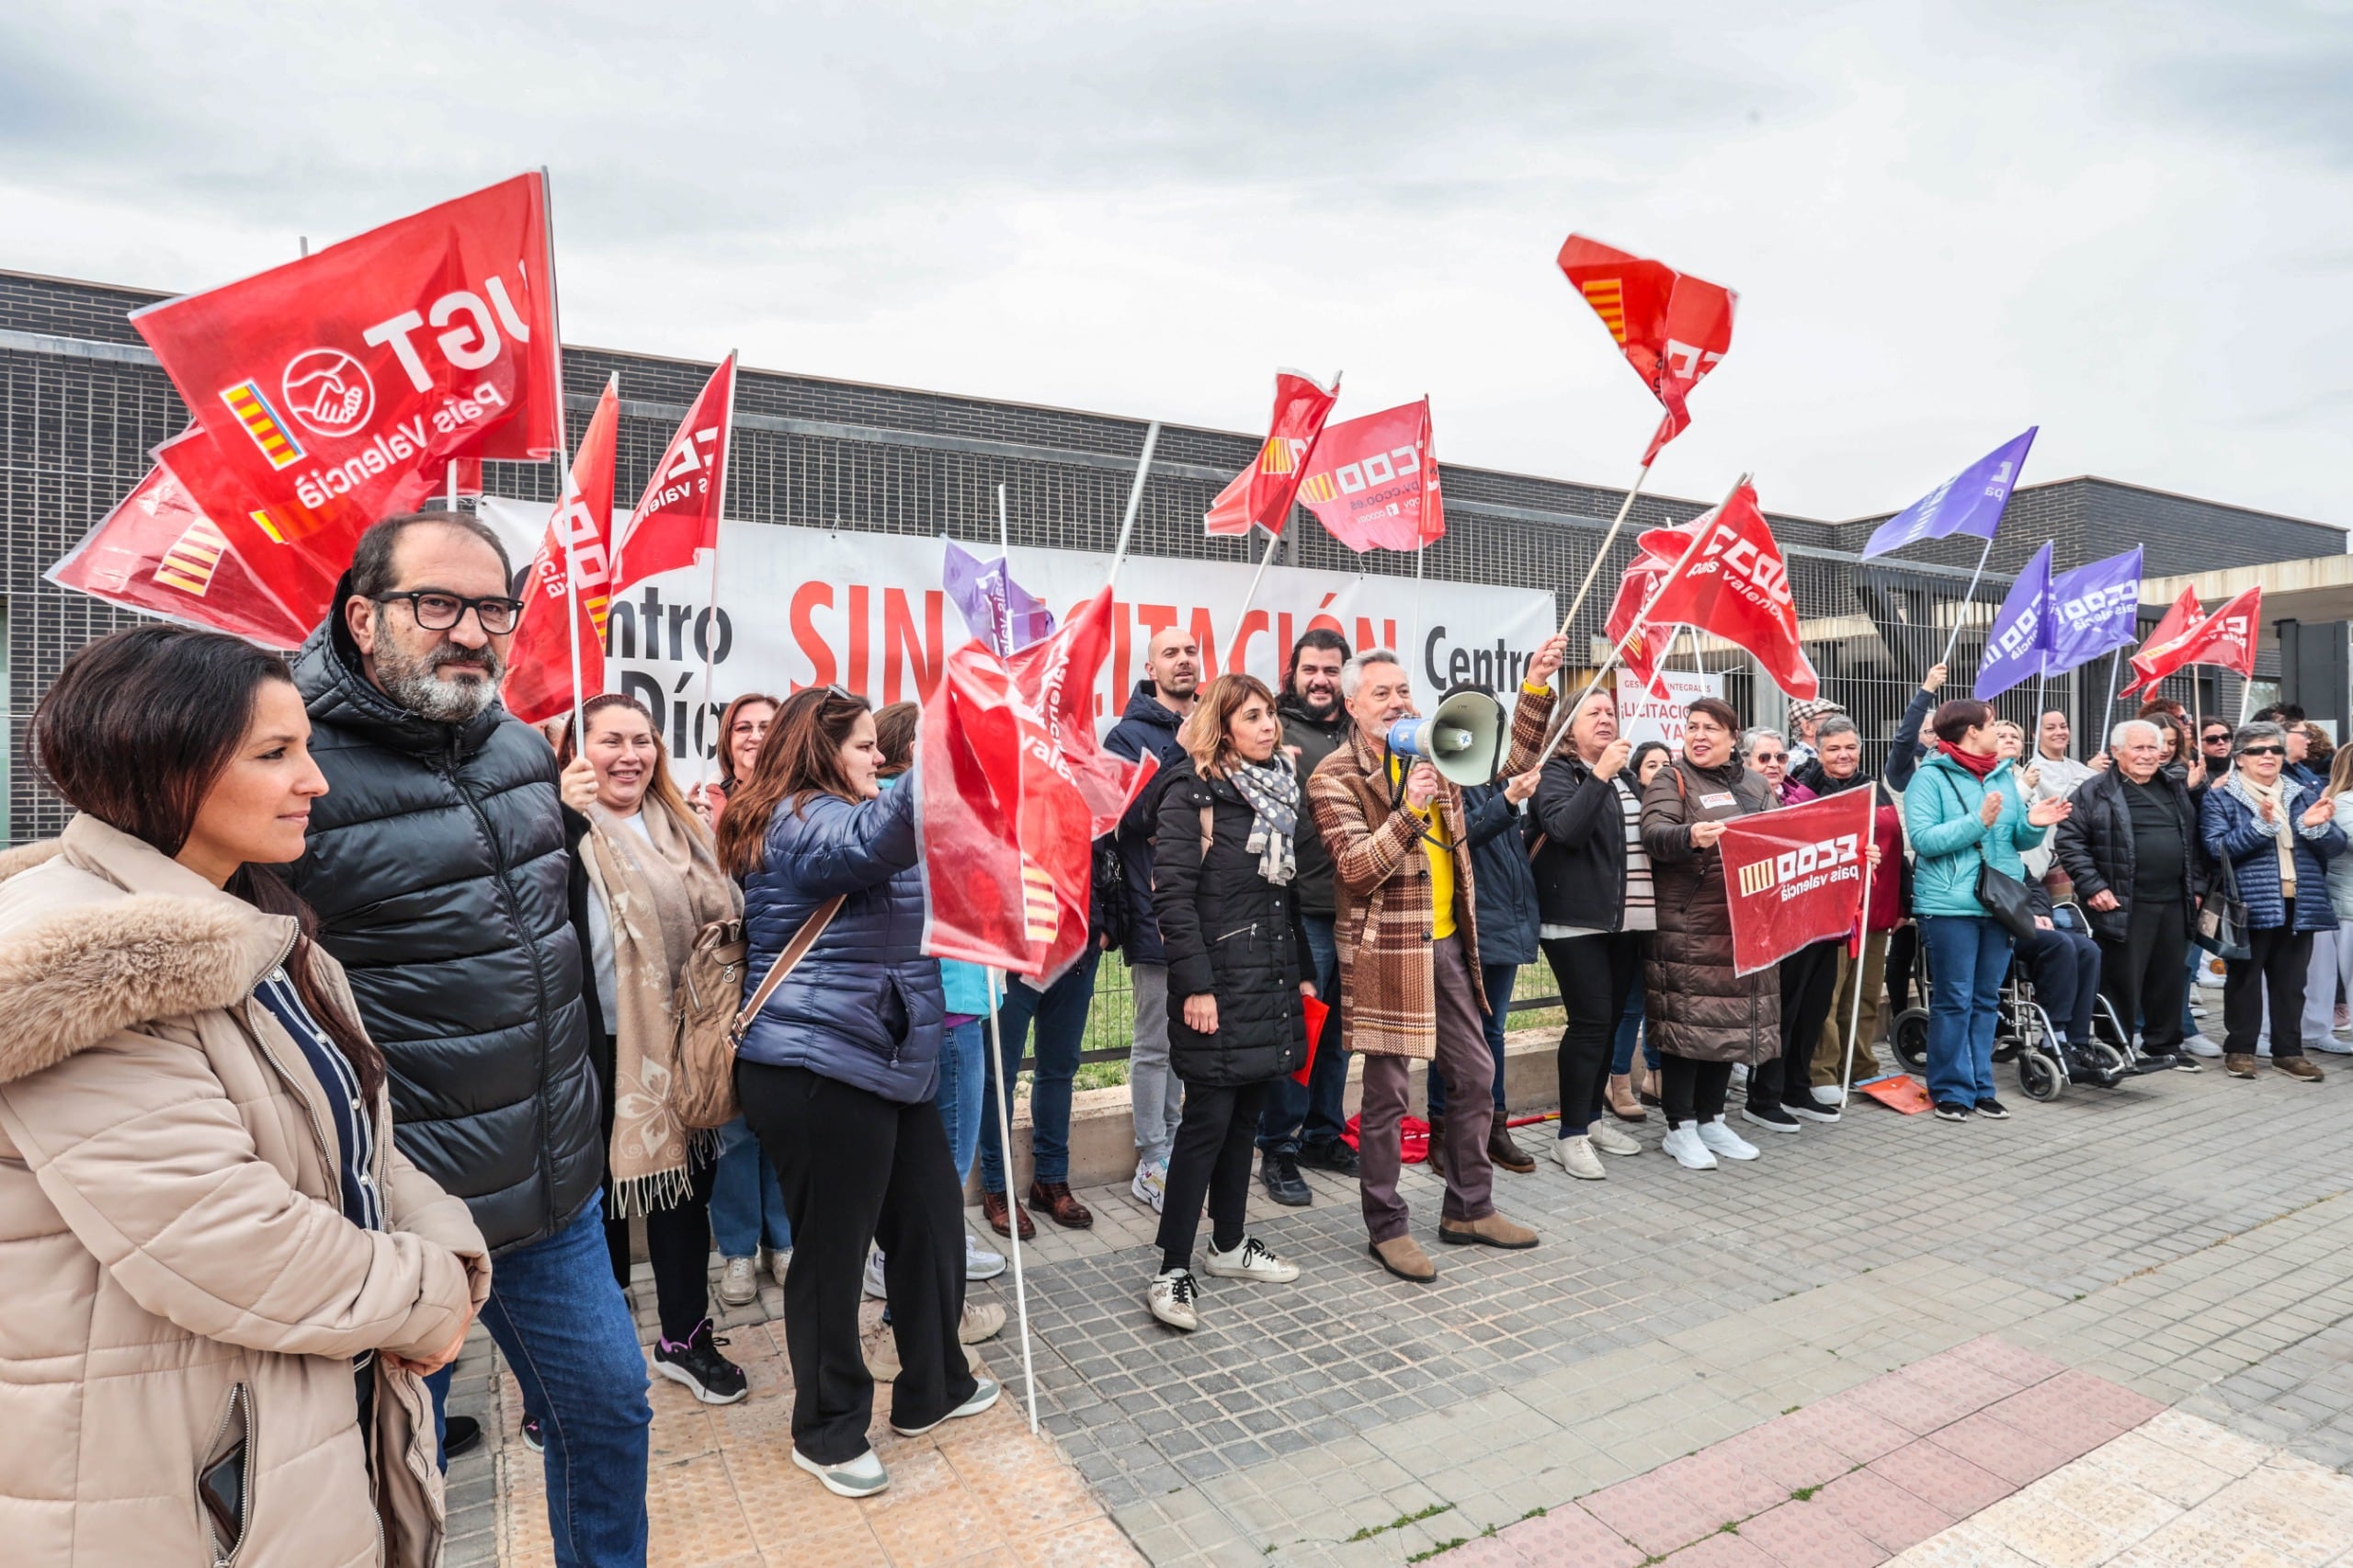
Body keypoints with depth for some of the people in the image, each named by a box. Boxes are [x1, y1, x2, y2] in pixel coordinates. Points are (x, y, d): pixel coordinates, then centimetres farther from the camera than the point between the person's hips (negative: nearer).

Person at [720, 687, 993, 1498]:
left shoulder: (829, 817, 19)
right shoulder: (798, 822, -15)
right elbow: (875, 839, -38)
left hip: (881, 1064, 10)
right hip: (818, 1073, -10)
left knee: (930, 1217, 14)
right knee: (832, 1248, 5)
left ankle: (933, 1387, 32)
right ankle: (827, 1431, 24)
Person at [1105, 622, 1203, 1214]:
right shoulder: (1131, 733, -4)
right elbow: (1135, 811, -18)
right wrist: (1186, 759, -22)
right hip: (1158, 908, -6)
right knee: (1156, 1043, 4)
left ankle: (1176, 1148, 31)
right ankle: (1153, 1164, 17)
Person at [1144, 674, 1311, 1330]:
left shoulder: (1280, 788, 13)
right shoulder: (1193, 790, -9)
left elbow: (1290, 889, 15)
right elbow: (1172, 892, -16)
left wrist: (1302, 971, 11)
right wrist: (1195, 985, -20)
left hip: (1272, 978, 7)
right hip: (1218, 980, -7)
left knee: (1247, 1112, 14)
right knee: (1208, 1118, -5)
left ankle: (1229, 1244, 28)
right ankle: (1173, 1271, 5)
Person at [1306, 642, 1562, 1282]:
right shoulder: (1333, 778, -10)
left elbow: (1511, 759, 11)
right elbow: (1357, 868, -18)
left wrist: (1536, 688, -1)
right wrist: (1409, 811, -31)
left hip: (1448, 942, 7)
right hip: (1386, 952, -7)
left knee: (1473, 1074, 14)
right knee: (1387, 1093, 2)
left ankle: (1469, 1209, 31)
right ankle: (1386, 1228, 19)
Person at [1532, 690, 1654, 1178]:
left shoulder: (1626, 773, 16)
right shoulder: (1557, 772, -5)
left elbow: (1650, 831, 26)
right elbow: (1564, 828, -23)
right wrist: (1600, 776, -26)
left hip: (1628, 919, 7)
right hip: (1578, 919, -7)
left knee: (1611, 1020, 12)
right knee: (1590, 1022, -9)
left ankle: (1592, 1119, 25)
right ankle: (1570, 1136, 1)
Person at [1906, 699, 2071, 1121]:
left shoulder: (2006, 774, 12)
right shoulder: (1931, 776, -6)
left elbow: (2020, 841, 15)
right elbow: (1923, 838, -16)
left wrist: (2034, 824, -6)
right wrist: (1978, 822, -21)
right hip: (1950, 905, -6)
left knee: (1987, 999, 12)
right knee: (1953, 1000, -1)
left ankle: (1981, 1087, 21)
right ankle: (1951, 1090, 9)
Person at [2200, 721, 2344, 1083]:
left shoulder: (2304, 796, 13)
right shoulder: (2220, 798, -2)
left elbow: (2336, 846, 8)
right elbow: (2217, 848, -14)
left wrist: (2316, 826, -12)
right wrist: (2261, 825, -25)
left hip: (2298, 904, 5)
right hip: (2249, 905, -4)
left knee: (2291, 981, 11)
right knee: (2244, 979, 3)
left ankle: (2288, 1050, 20)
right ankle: (2239, 1049, 11)